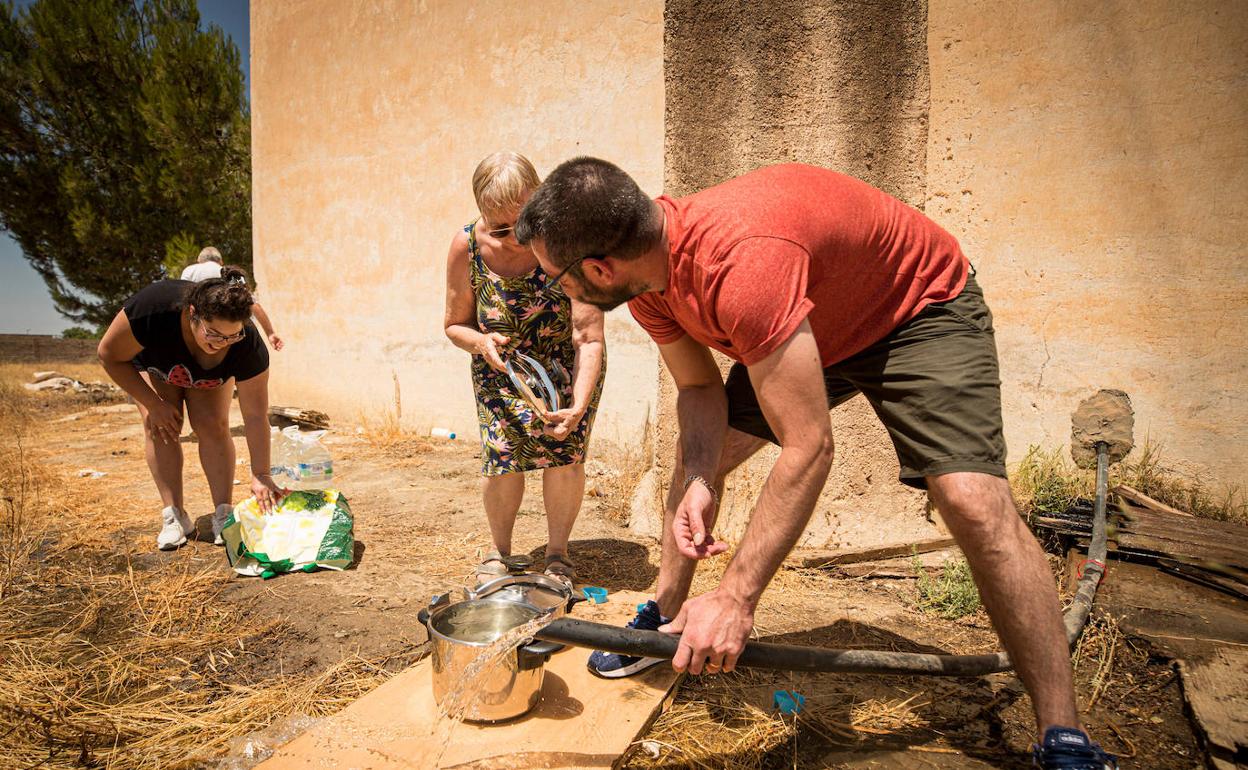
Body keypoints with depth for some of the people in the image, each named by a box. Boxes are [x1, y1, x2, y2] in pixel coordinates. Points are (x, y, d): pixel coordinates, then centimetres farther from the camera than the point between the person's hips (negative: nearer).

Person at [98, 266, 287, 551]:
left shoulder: (248, 345, -39)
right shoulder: (153, 307, -44)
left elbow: (256, 415, -34)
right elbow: (109, 355, -25)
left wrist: (261, 475, -36)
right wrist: (154, 404, -26)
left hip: (208, 376, 0)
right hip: (153, 363, 0)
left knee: (213, 425, -18)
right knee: (160, 428, -18)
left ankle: (224, 515, -13)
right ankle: (175, 517, -12)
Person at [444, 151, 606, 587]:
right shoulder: (466, 247, -22)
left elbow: (589, 339, -32)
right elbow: (455, 325, -6)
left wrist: (579, 406, -44)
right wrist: (480, 341, -29)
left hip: (566, 364, -1)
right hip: (501, 365, 2)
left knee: (564, 451, -12)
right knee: (502, 454, -9)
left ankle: (558, 554, 12)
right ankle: (498, 553, 18)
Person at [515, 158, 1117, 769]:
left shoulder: (739, 260, -43)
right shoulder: (646, 277, -16)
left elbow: (808, 450, -40)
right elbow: (698, 388, -4)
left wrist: (735, 598, -36)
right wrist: (700, 482, -23)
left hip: (922, 305, -7)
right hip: (806, 325, 8)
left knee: (974, 502, -24)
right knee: (696, 457, 6)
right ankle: (667, 621, 25)